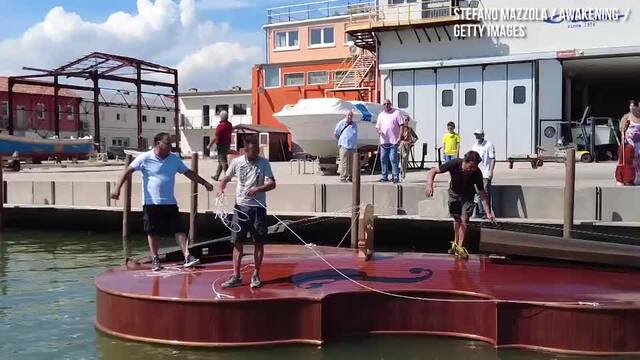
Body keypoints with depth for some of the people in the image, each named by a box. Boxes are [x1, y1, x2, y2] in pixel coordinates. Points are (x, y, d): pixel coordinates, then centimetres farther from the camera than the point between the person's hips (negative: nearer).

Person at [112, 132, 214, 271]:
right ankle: (155, 259, 19)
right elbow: (127, 172, -5)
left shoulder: (174, 158, 6)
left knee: (179, 229, -3)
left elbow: (189, 173, 13)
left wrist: (204, 183, 8)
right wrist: (117, 189, -13)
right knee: (153, 232, 6)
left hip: (170, 203, 3)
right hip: (151, 203, -3)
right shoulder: (145, 158, -7)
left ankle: (187, 257, -4)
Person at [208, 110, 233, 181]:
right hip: (227, 144, 8)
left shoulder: (220, 126, -21)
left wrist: (209, 145, -10)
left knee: (223, 161, -3)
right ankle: (216, 176, 23)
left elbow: (215, 137, -20)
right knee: (220, 161, 16)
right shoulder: (229, 125, 4)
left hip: (221, 145, -8)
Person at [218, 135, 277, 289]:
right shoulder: (237, 162, 1)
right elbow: (226, 179, 15)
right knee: (237, 241, 2)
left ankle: (256, 276, 16)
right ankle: (236, 276, 11)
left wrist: (258, 189, -29)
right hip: (241, 206, 2)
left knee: (259, 242, 3)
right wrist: (221, 189, -5)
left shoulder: (264, 163, -4)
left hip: (258, 207, -1)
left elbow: (272, 183, -12)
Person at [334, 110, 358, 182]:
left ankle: (350, 177, 12)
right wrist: (340, 141, 15)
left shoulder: (354, 125, 14)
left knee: (352, 163, 4)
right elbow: (335, 134, 9)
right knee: (344, 163, -6)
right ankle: (343, 177, -3)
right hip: (344, 146, -4)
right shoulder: (341, 123, 1)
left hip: (353, 147, 4)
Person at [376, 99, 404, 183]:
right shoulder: (381, 115, 16)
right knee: (383, 159, 6)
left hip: (393, 141, -5)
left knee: (393, 159, -10)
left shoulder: (396, 112, 3)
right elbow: (377, 127, 19)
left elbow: (401, 125, -1)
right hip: (383, 141, 5)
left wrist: (400, 137, -10)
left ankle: (396, 177, -5)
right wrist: (378, 131, -6)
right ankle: (384, 177, 14)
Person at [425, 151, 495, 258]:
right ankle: (455, 243, 29)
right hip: (454, 193, 1)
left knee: (464, 219, -13)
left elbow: (482, 193, -22)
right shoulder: (454, 164, -34)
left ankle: (460, 246, -1)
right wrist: (429, 185, -45)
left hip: (467, 196, -1)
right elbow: (433, 171, -27)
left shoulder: (477, 173, -31)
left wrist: (488, 213, -27)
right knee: (457, 219, 9)